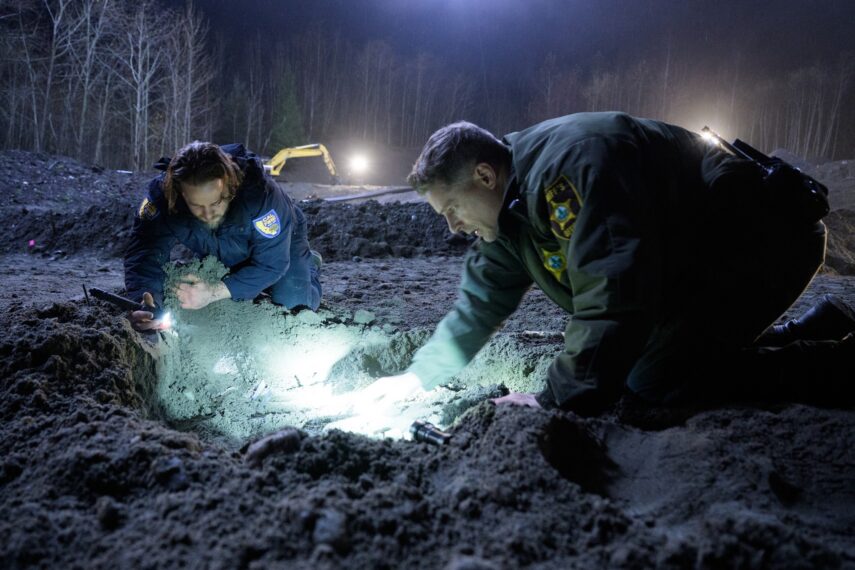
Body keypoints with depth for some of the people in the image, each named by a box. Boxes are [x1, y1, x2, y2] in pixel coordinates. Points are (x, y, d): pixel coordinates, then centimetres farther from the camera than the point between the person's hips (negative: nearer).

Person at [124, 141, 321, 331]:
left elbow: (271, 264, -37)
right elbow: (144, 251, -39)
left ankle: (309, 265, 16)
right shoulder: (162, 194, -34)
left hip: (279, 242, -4)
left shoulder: (261, 194, -44)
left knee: (293, 304, -17)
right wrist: (144, 302, -60)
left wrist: (214, 293, -46)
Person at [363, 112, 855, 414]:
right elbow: (481, 302, 10)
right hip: (695, 262, 10)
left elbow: (613, 292, -37)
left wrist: (560, 400, -33)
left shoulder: (569, 163, -30)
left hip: (760, 241, -10)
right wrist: (420, 376, 8)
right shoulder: (513, 208, 2)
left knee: (657, 380, -22)